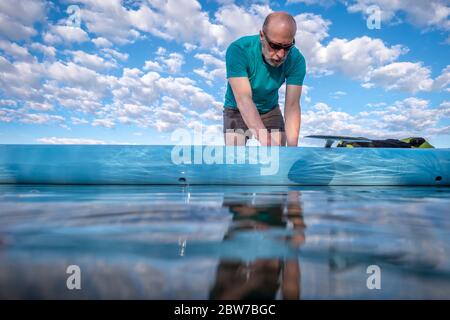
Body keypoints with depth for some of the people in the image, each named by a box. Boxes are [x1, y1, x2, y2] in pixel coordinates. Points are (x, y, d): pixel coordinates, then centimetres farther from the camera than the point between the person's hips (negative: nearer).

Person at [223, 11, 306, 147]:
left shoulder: (296, 60, -21)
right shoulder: (238, 50, -30)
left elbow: (292, 106, -24)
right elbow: (243, 100, -38)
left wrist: (292, 147, -37)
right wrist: (267, 142, -49)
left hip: (271, 111, 3)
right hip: (237, 112, -2)